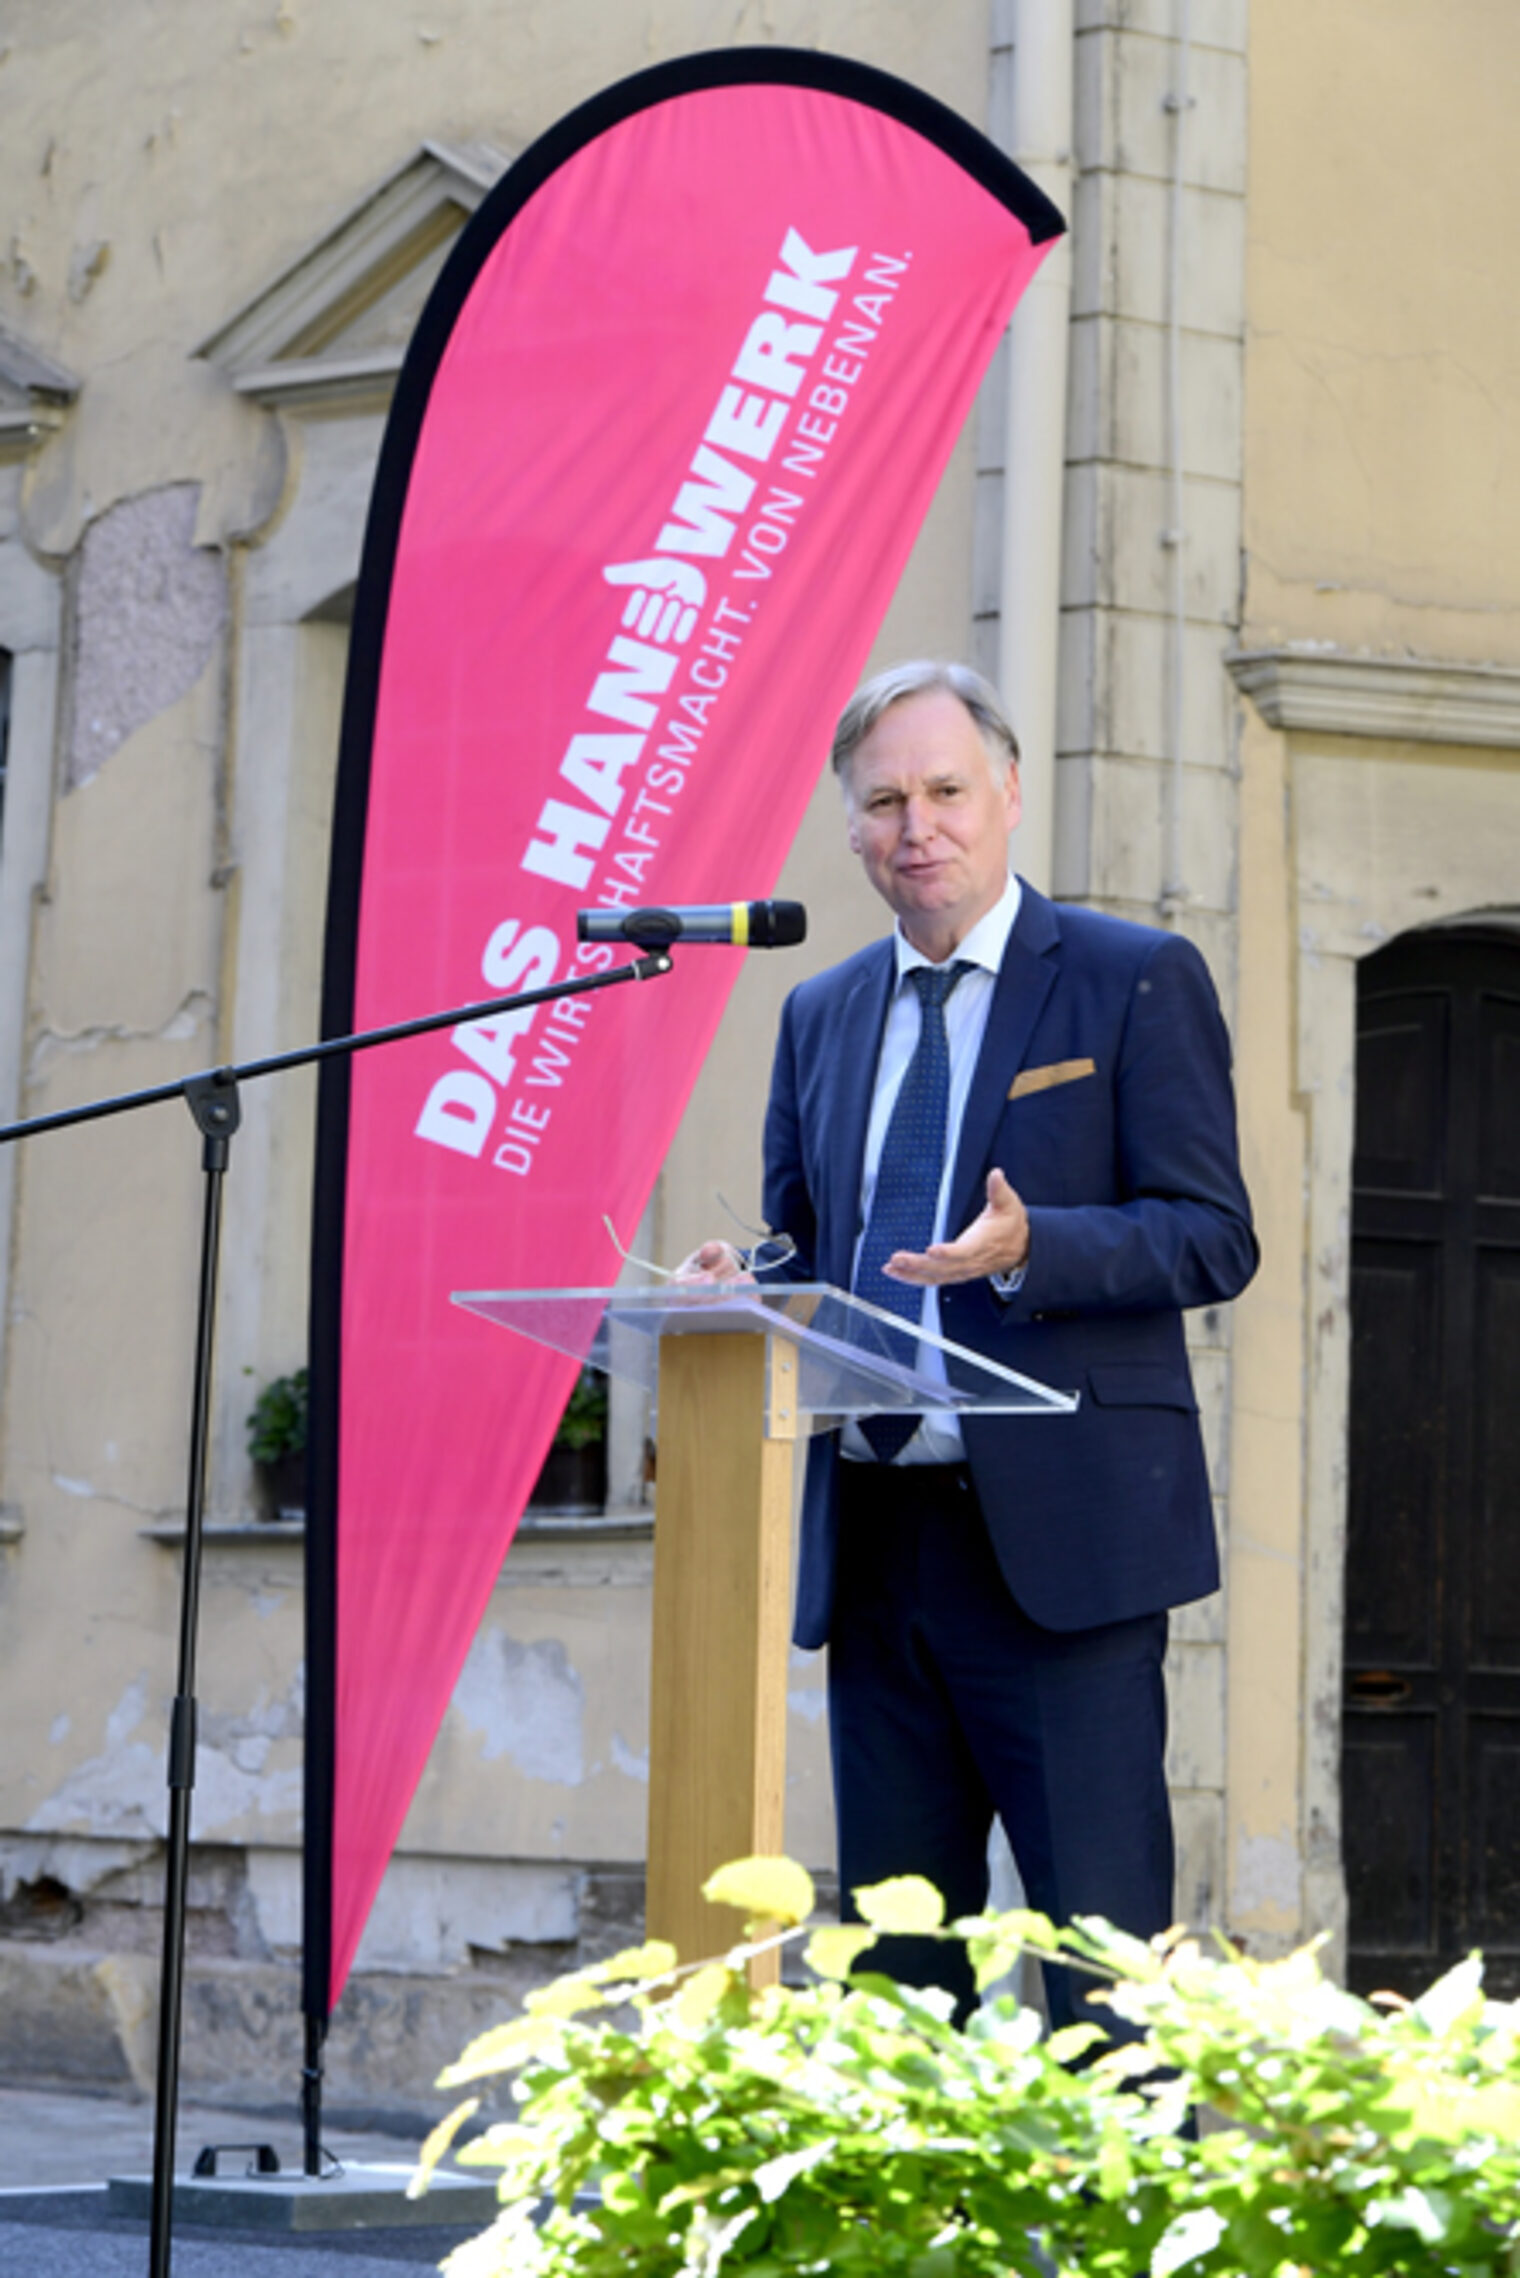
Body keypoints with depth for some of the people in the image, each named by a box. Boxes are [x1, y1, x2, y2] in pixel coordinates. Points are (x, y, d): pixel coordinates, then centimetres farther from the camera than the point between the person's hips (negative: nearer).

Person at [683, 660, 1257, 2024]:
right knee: (892, 1965, 9)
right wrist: (737, 1291, -3)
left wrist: (1027, 1248, -22)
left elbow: (1213, 1238, -6)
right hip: (874, 1541, 6)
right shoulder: (823, 1015, 17)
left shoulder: (1137, 981, 0)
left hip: (1058, 1539, -6)